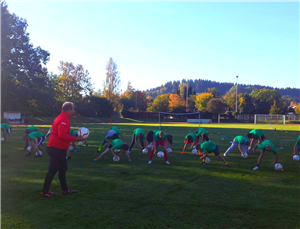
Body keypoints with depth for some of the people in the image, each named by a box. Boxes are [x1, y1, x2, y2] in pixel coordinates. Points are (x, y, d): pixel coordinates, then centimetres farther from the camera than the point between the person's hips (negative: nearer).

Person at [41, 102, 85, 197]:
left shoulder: (61, 117, 15)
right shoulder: (64, 120, -19)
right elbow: (62, 135, -29)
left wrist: (74, 137, 13)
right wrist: (75, 139, -26)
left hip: (58, 149, 11)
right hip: (57, 149, -11)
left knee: (63, 168, 16)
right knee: (53, 170, -1)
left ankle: (65, 189, 26)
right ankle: (45, 191, 10)